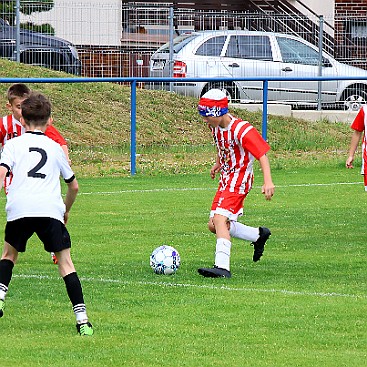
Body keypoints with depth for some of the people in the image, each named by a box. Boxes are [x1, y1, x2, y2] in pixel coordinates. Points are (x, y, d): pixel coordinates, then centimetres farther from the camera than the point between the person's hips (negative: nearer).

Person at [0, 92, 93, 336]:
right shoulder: (55, 148, 23)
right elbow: (74, 186, 30)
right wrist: (66, 210, 46)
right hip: (50, 210, 0)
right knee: (65, 261, 3)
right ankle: (82, 319, -7)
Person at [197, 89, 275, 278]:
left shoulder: (242, 130, -22)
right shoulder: (216, 127, 3)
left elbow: (262, 154, -24)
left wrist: (268, 181, -33)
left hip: (239, 179, -9)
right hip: (225, 178, 9)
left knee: (219, 219, -23)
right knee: (214, 226, 10)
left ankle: (222, 267, -29)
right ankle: (259, 235, 25)